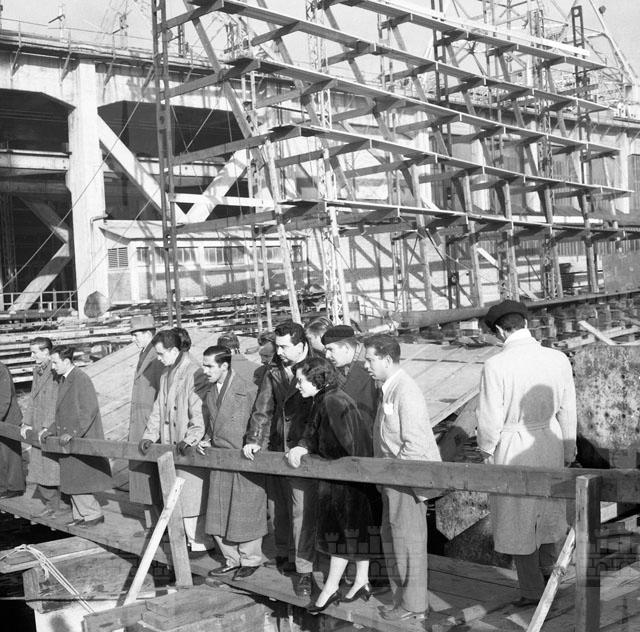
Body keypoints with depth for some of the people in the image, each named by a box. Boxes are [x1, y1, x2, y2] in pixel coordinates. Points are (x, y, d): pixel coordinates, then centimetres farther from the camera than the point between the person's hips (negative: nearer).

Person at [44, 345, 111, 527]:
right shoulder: (63, 380, 13)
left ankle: (93, 514, 6)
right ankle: (80, 515, 20)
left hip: (82, 441, -9)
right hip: (68, 443, 9)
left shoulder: (82, 379, -15)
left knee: (78, 481, -5)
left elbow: (89, 411, -20)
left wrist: (73, 433, -24)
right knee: (72, 482, 12)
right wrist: (51, 430, 12)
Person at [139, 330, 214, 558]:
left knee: (192, 497, -4)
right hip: (171, 447, 8)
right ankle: (191, 538, 20)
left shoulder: (193, 373, -14)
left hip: (190, 449, -8)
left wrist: (189, 440, -23)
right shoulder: (166, 374, 14)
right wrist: (149, 435, 10)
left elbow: (199, 412, -18)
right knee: (176, 497, 10)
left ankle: (199, 544, 5)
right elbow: (158, 408, 19)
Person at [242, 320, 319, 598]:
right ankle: (283, 555, 33)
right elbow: (262, 409, 11)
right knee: (276, 507, 15)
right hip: (276, 450, 6)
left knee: (302, 511, -7)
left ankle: (303, 570, 1)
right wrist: (253, 439, 0)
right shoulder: (274, 372, 8)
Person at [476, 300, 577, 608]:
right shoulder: (557, 359, -8)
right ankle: (548, 569, 44)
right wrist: (568, 450, 14)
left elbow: (489, 419, -16)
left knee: (517, 520, 12)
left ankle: (532, 590, 24)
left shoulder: (495, 366, -21)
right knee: (548, 507, 26)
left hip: (512, 448, -4)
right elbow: (567, 410, 1)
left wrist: (486, 449, 4)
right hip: (550, 441, 4)